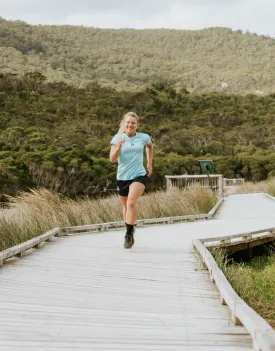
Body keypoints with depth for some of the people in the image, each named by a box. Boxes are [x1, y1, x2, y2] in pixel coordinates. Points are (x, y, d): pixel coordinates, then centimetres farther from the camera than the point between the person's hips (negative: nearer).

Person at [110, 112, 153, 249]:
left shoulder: (143, 137, -2)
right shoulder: (118, 138, -4)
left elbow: (149, 146, 23)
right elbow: (112, 159, -12)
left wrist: (150, 163, 21)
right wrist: (118, 147, -29)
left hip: (139, 176, -2)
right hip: (122, 177, 2)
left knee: (131, 203, -22)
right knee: (126, 206, 15)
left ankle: (129, 235, -16)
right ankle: (131, 228, 39)